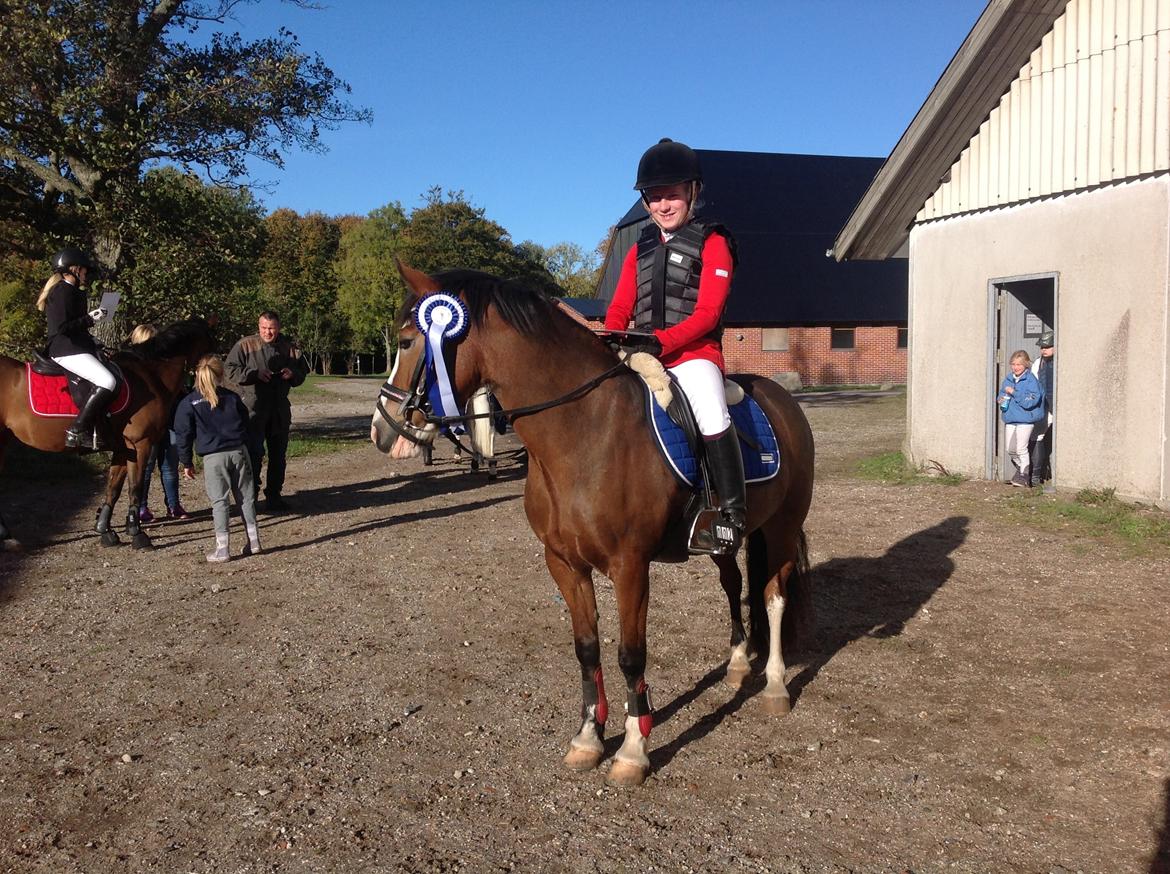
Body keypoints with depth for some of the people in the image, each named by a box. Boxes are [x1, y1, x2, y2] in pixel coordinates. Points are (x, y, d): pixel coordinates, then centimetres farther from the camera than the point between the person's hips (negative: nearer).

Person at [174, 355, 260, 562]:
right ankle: (254, 541, 12)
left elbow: (184, 435, 1)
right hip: (239, 452, 2)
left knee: (219, 501, 1)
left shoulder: (189, 403, 0)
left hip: (213, 457, -2)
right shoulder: (232, 398, 9)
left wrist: (186, 463, 8)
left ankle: (222, 548, -1)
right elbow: (245, 425, 17)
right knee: (246, 497, 10)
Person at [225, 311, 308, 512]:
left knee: (278, 454, 10)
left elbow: (303, 372, 18)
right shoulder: (245, 345, -2)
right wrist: (255, 374, -17)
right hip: (253, 407, -4)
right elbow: (231, 370, -5)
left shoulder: (290, 348, 8)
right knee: (254, 452, -10)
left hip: (280, 409, 5)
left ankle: (274, 495, 21)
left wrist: (292, 374, -4)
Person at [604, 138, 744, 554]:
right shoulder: (640, 250, 20)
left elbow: (707, 313, -9)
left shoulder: (712, 243, 2)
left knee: (711, 415, -32)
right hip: (644, 356, 7)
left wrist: (659, 342, -23)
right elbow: (619, 308, 15)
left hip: (694, 353, -7)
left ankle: (732, 512, -24)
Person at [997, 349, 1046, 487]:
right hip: (1010, 419, 7)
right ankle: (1021, 468, 33)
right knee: (1010, 450, 11)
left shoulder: (1030, 380, -12)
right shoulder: (1008, 379, 8)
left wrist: (1014, 392, -21)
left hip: (1025, 419, -7)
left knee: (1021, 449, -5)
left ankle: (1024, 476, 7)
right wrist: (1000, 399, -1)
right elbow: (1001, 394, 21)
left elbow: (1030, 401, -21)